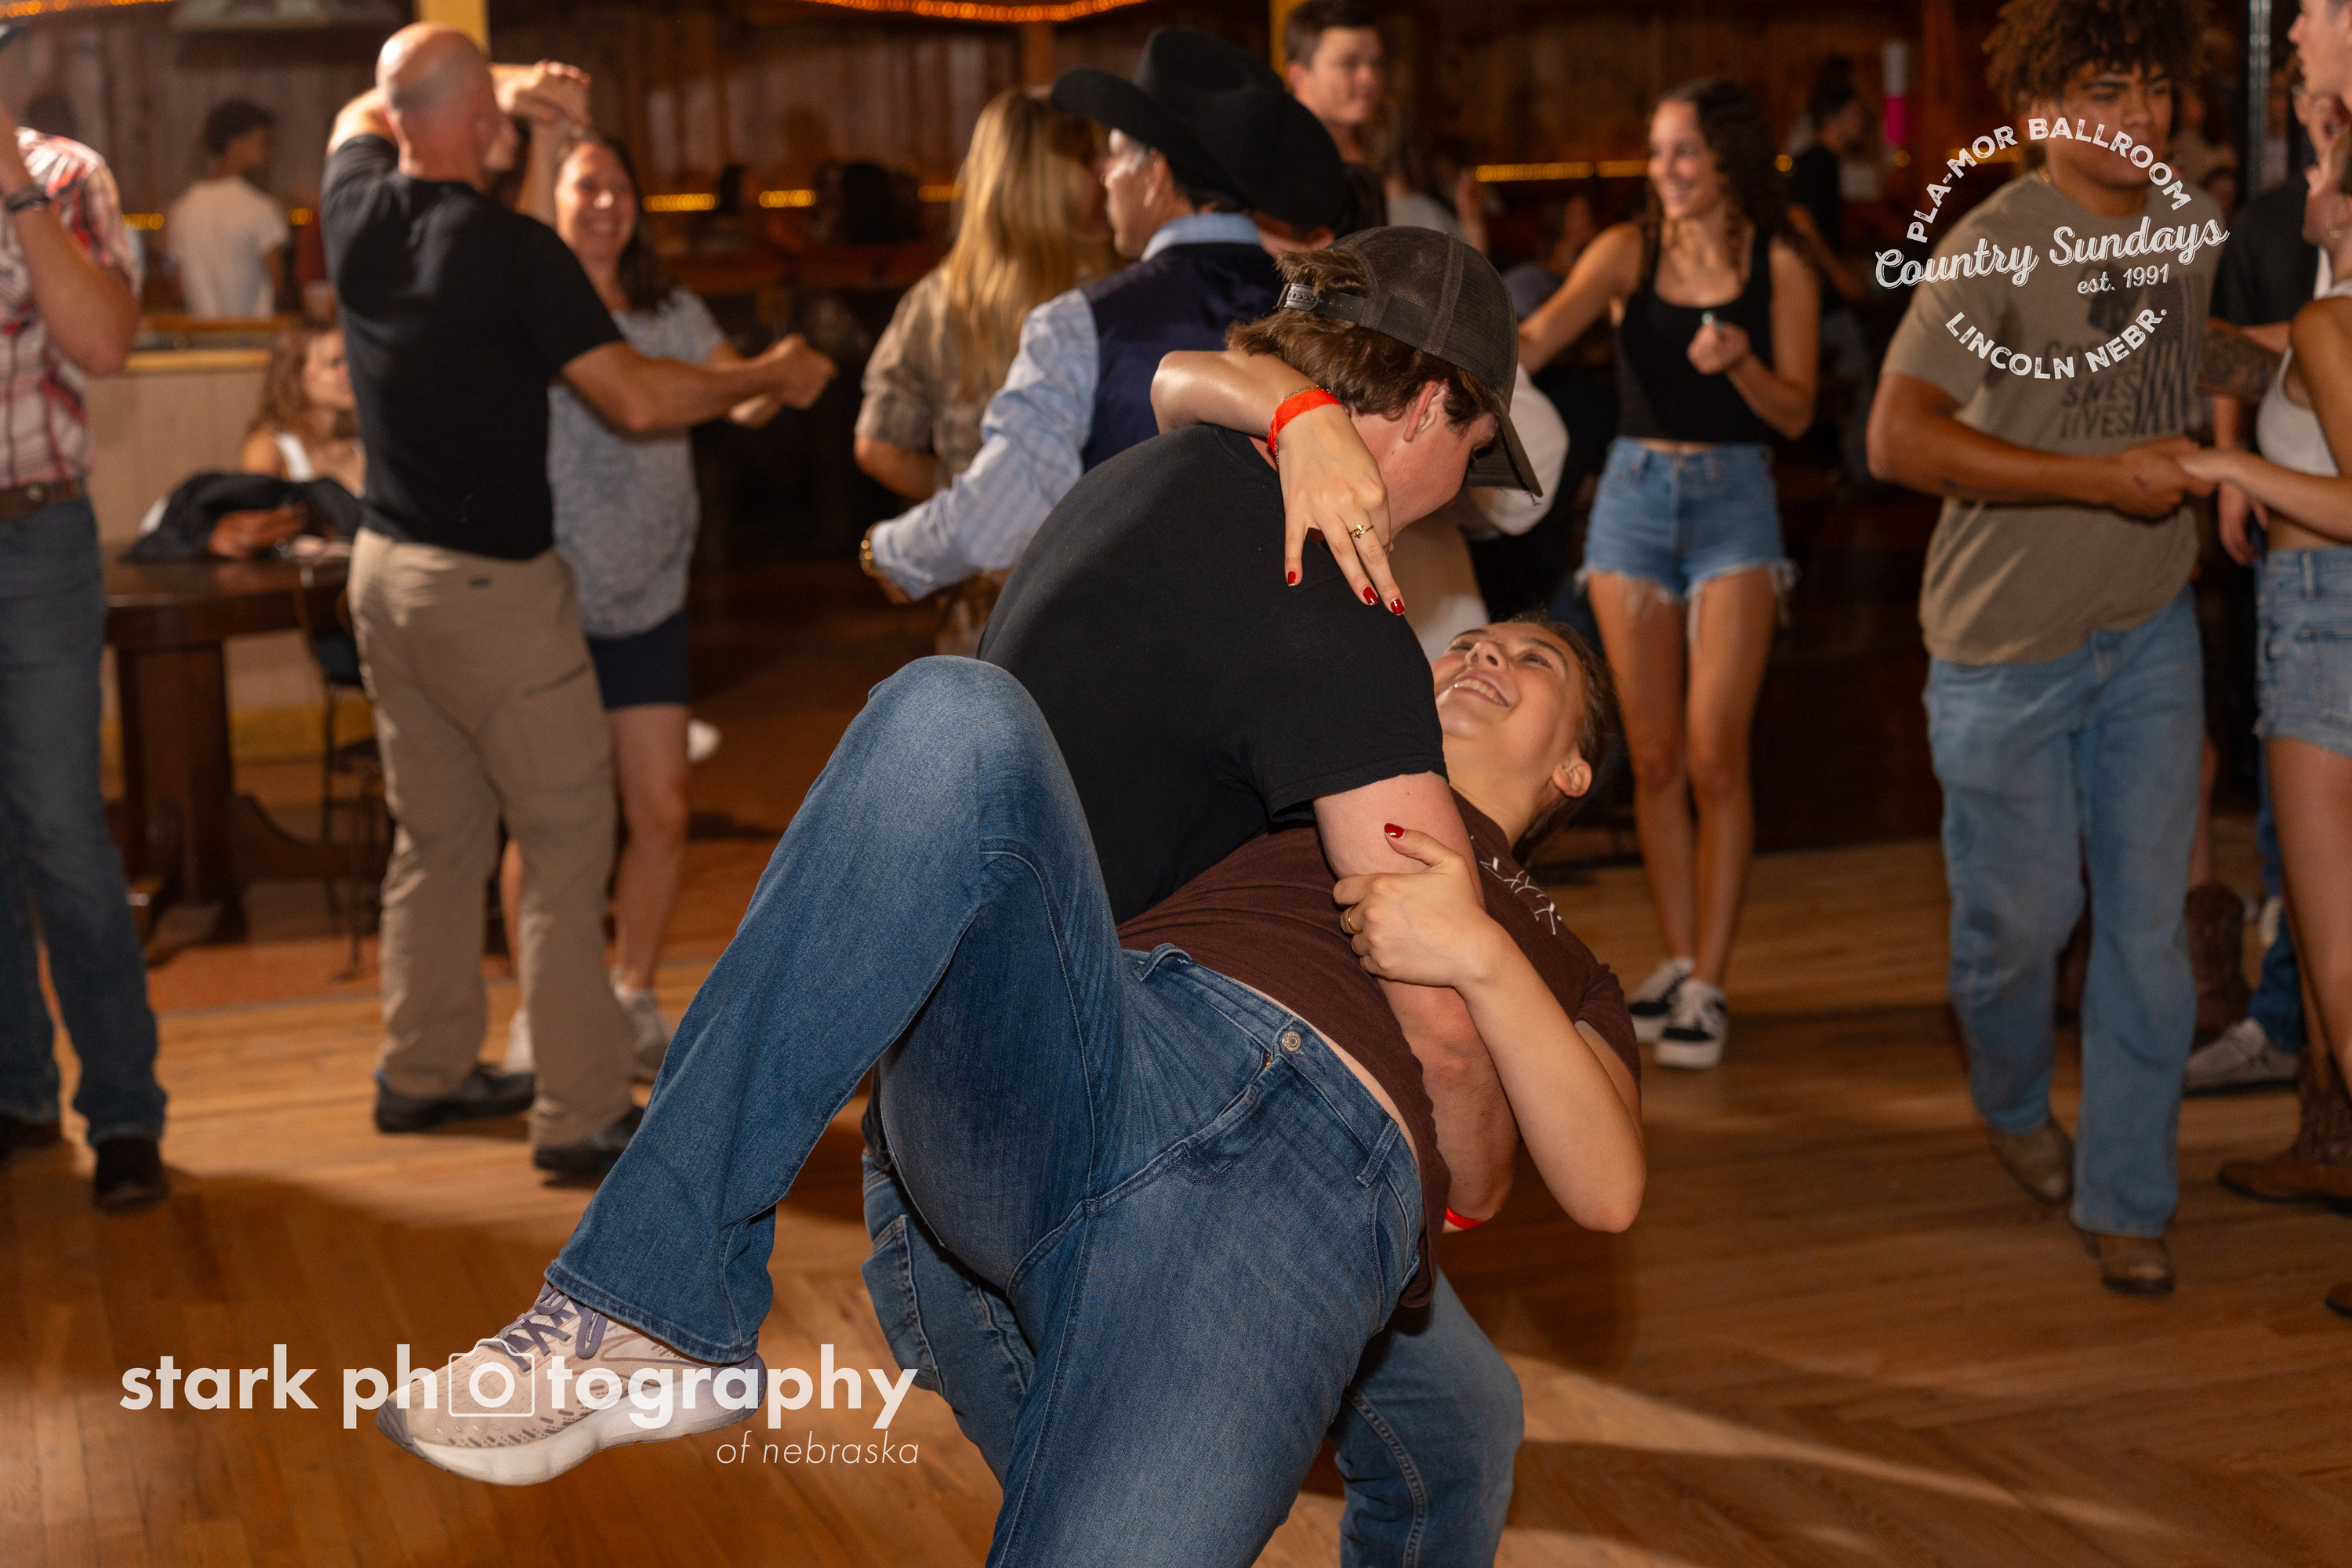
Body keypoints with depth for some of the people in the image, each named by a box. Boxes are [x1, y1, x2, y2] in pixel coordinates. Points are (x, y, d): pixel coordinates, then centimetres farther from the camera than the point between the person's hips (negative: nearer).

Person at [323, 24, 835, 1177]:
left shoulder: (356, 208, 1)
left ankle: (422, 1071, 29)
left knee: (438, 834, 18)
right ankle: (581, 1115, 1)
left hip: (386, 569, 8)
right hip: (494, 585, -7)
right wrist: (770, 377, -5)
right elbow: (637, 399, -19)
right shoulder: (512, 251, -18)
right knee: (566, 843, -1)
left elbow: (360, 114, 25)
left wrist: (506, 86, 15)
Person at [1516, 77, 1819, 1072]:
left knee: (1715, 755, -10)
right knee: (1654, 756, 7)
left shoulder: (1777, 267, 0)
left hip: (1733, 503, -2)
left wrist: (1742, 364, -19)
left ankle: (1708, 986, -3)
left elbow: (1796, 413, 0)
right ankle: (1679, 960, 20)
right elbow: (1541, 337, -12)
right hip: (1634, 494, 2)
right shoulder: (1628, 252, 3)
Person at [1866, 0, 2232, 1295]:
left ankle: (2125, 1200, 16)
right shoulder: (1995, 247, -18)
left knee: (2147, 926, 3)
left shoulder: (2198, 226, 2)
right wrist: (2101, 477, -28)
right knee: (2021, 916, 7)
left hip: (2150, 636, 5)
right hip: (2006, 646, -4)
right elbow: (1899, 437, -27)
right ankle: (2013, 1108, 38)